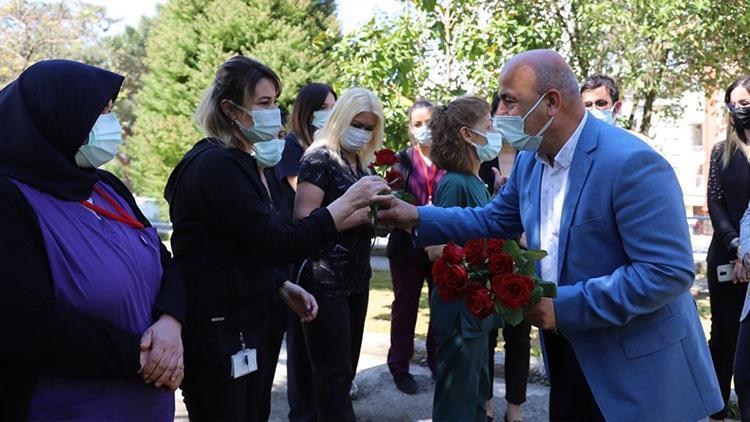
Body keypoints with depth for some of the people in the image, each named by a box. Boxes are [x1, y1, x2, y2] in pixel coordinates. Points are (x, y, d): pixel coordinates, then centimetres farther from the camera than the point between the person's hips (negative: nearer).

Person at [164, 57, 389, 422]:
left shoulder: (253, 165, 13)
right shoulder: (215, 165, -18)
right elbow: (274, 243, -24)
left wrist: (283, 288, 6)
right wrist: (347, 203, -21)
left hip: (248, 323, 9)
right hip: (214, 331, -9)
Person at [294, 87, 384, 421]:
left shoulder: (361, 165, 14)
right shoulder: (320, 158, -10)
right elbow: (304, 216, -19)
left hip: (357, 277, 8)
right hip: (326, 280, -8)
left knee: (347, 365, 15)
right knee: (334, 370, -3)